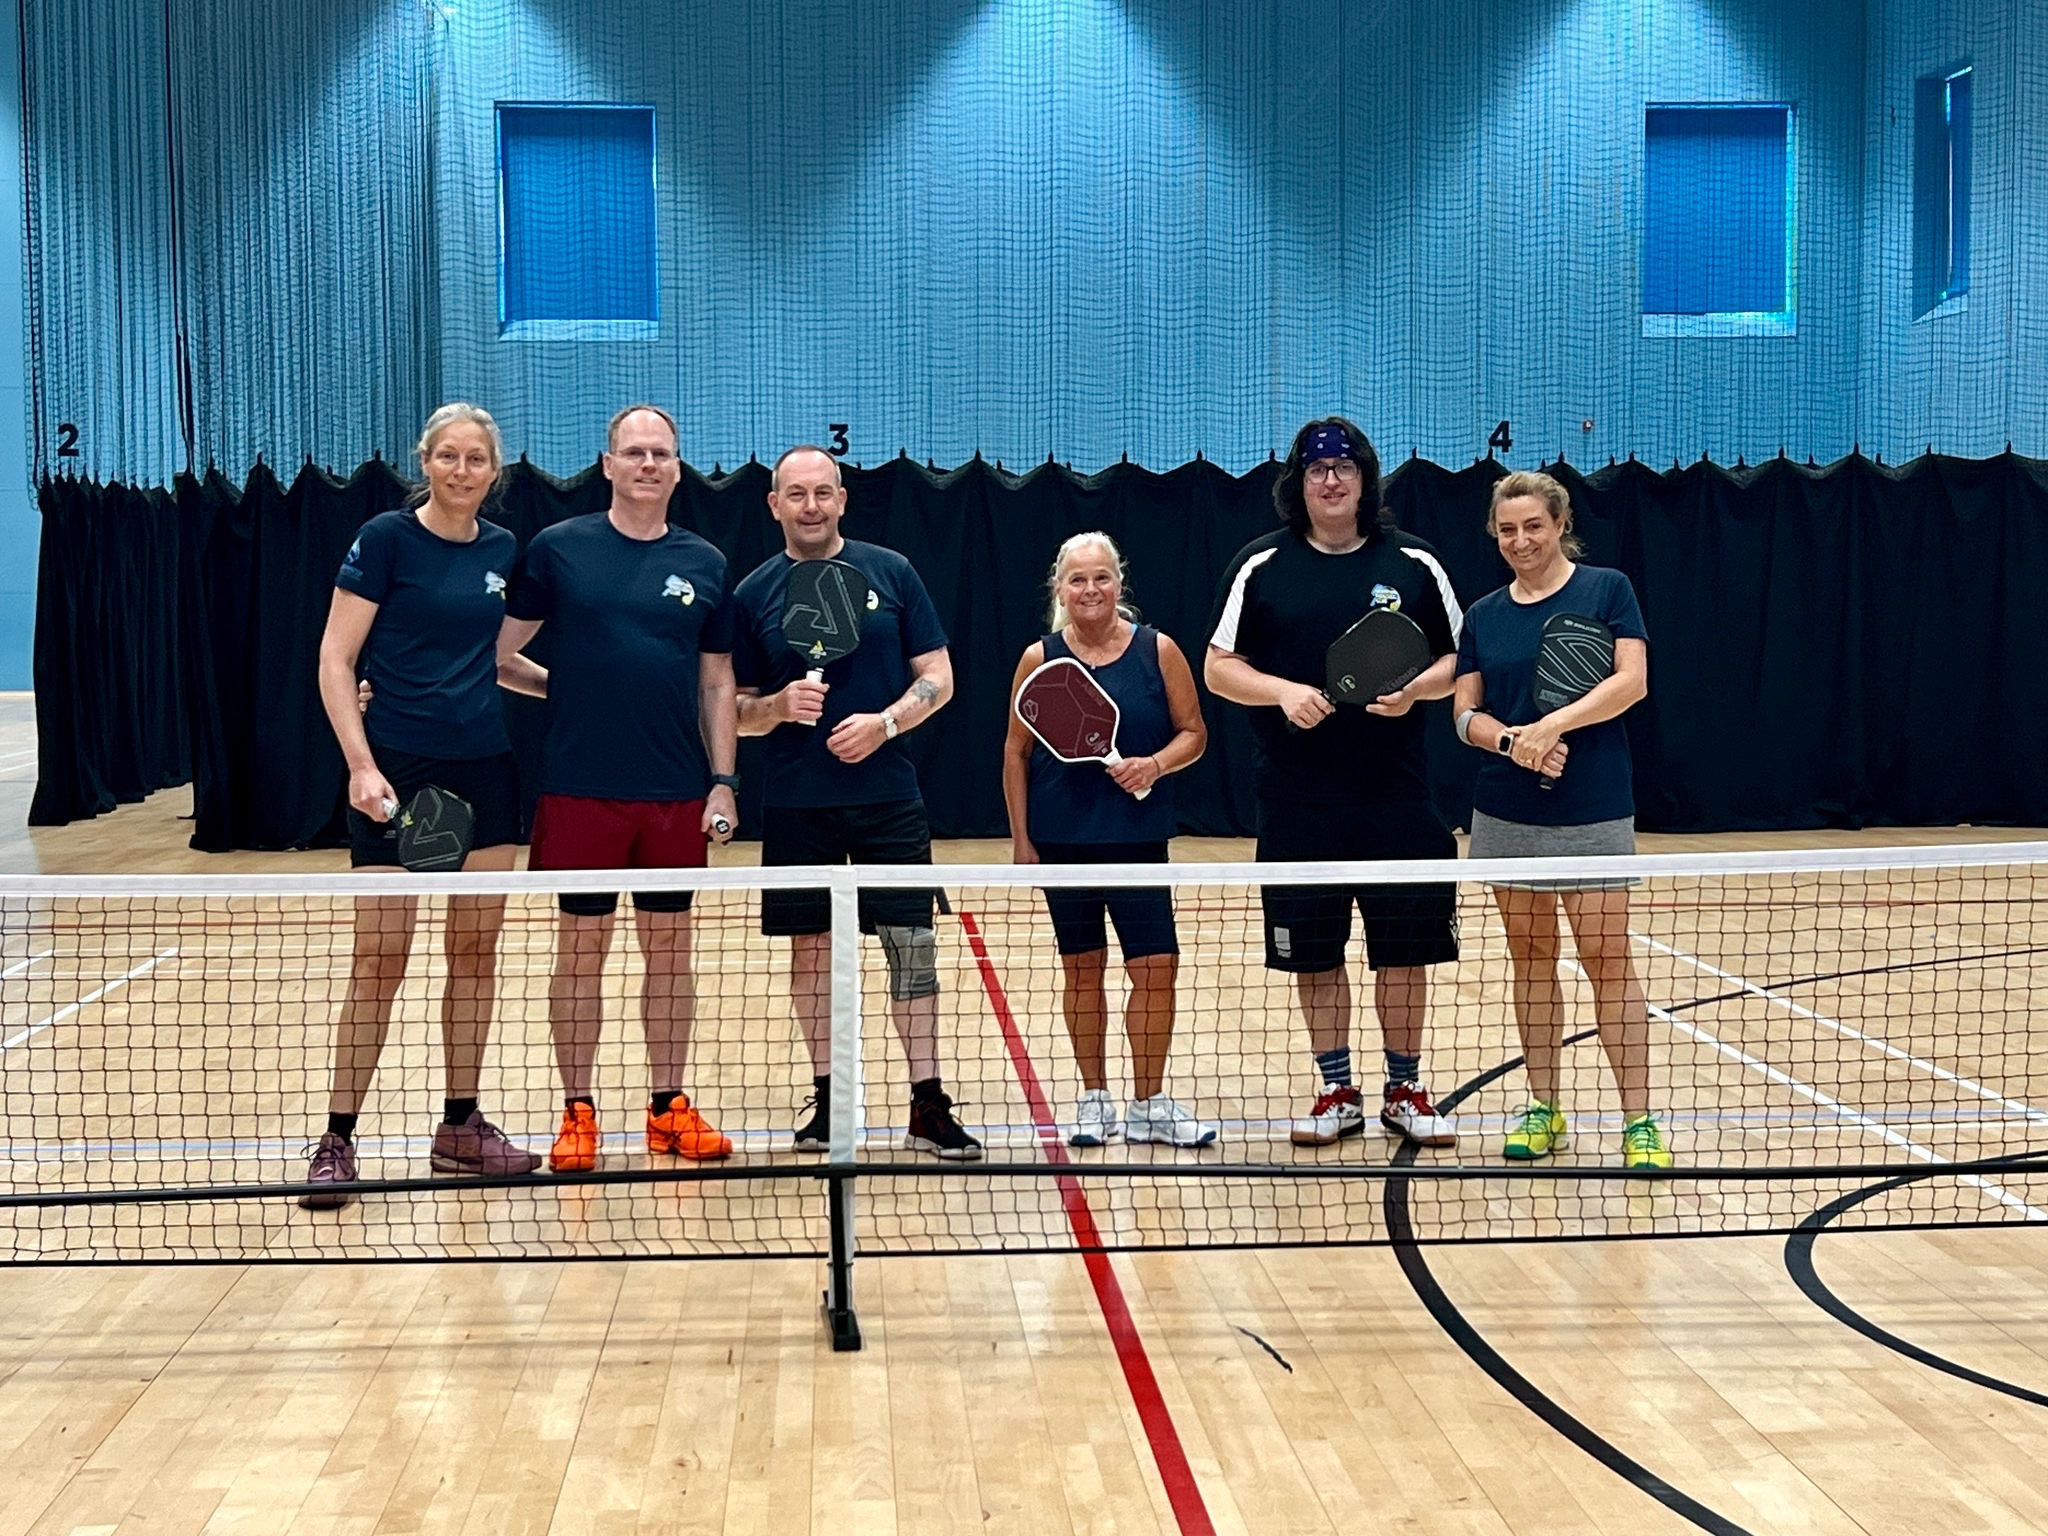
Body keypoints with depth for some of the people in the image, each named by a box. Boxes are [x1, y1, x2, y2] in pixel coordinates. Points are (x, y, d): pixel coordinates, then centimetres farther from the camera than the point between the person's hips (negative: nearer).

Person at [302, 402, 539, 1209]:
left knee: (475, 950, 9)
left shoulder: (504, 550, 8)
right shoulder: (385, 538, -7)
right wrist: (361, 765, -16)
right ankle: (337, 1140, 6)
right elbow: (335, 663, -9)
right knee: (380, 958, -4)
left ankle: (461, 1127, 19)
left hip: (485, 770, 5)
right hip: (398, 771, -5)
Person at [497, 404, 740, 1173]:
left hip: (677, 793, 2)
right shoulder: (557, 548, -1)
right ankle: (577, 1113, 16)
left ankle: (670, 1108, 21)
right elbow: (500, 655, 4)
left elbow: (717, 683, 9)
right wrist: (564, 686, -3)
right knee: (581, 948, 4)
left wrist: (723, 781, 3)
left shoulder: (704, 563, 6)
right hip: (580, 788, -2)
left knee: (669, 948, 9)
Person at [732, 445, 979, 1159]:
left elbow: (938, 677, 2)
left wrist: (884, 722, -14)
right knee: (811, 947, 6)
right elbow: (736, 711, 7)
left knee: (912, 944, -3)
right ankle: (826, 1097, 19)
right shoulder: (753, 595, 4)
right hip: (796, 805, 1)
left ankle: (928, 1107, 3)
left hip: (888, 797, -1)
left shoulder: (891, 572, 3)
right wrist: (779, 705, -14)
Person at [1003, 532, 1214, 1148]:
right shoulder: (1039, 659, 1)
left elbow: (1193, 732, 4)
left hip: (1138, 839, 0)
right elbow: (1017, 753, 4)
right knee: (1082, 969, 9)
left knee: (1157, 968, -3)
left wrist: (1157, 763, -16)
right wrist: (1020, 838, 0)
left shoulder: (1158, 651, 0)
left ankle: (1149, 1105, 11)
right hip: (1062, 841, 0)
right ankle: (1094, 1101, 21)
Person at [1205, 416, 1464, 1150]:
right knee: (1314, 954, 6)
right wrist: (1283, 692, -14)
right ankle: (1337, 1092, 21)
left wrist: (1416, 687, -12)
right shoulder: (1261, 566, 3)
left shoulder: (1414, 564, 5)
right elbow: (1218, 668, 4)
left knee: (1404, 951, 5)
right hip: (1299, 806, 0)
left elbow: (1461, 662, 9)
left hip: (1398, 802, 0)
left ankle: (1405, 1090, 21)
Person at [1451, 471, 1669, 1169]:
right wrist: (1509, 738, -15)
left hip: (1592, 809, -4)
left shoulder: (1607, 589, 0)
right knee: (1530, 956, 8)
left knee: (1607, 957, -6)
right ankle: (1543, 1107, 17)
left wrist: (1553, 724, -21)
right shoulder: (1482, 615, 9)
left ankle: (1639, 1121, -2)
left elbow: (1632, 680, -10)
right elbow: (1466, 713, 6)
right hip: (1505, 812, 4)